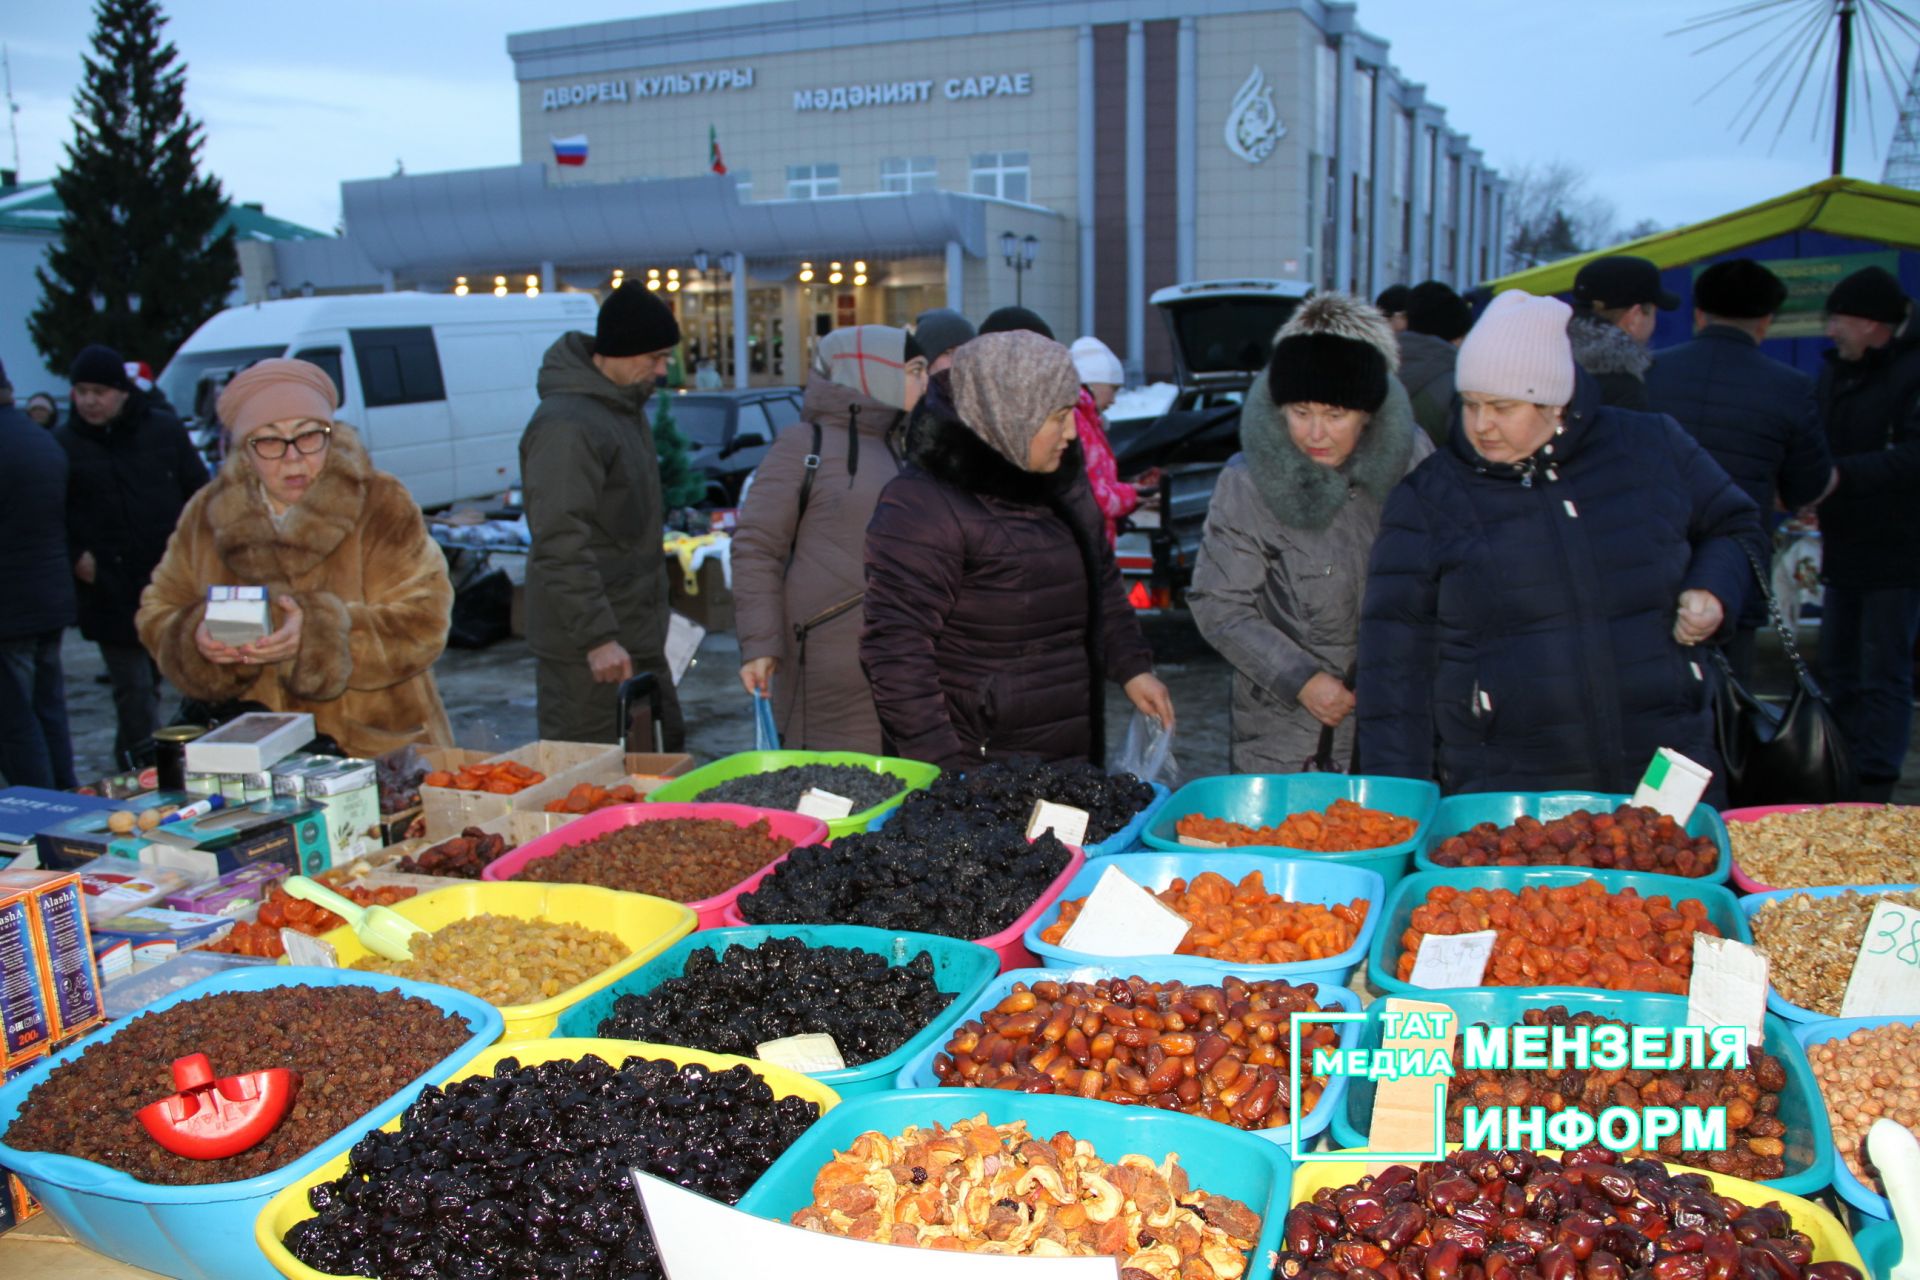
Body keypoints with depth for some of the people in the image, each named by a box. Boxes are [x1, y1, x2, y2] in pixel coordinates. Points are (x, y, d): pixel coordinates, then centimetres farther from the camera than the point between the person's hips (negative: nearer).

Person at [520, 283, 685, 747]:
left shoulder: (627, 406, 12)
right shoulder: (567, 425, -20)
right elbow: (560, 545, -25)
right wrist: (597, 636, -27)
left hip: (638, 636, 10)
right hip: (586, 646, -10)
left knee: (666, 750, 17)